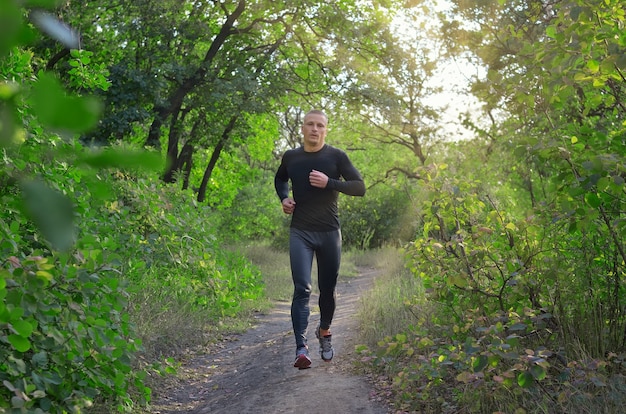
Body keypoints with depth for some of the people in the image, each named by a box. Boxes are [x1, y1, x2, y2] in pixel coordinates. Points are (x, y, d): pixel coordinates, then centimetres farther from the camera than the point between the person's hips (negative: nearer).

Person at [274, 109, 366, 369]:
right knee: (302, 289, -14)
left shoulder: (336, 157, -2)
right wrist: (283, 198, 5)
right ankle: (301, 349, -20)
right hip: (300, 232, 0)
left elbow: (360, 187, -4)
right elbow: (280, 179, 26)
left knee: (327, 289, 10)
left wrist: (329, 183, -18)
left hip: (329, 232, 0)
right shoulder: (290, 157, 5)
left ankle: (324, 332, 37)